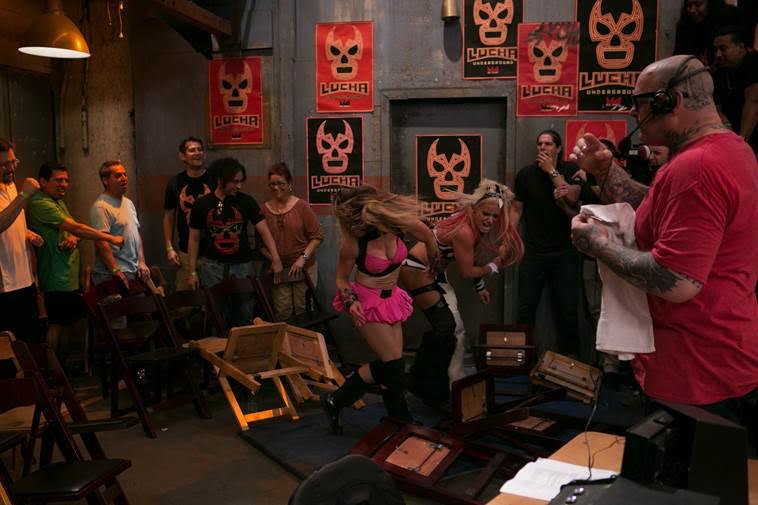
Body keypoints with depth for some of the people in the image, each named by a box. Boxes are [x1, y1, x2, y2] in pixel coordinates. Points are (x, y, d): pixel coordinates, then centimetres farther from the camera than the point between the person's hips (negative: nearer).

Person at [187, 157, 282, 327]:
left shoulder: (246, 201, -2)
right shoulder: (202, 205, -1)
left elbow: (264, 230, -5)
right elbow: (194, 239, 5)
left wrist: (275, 258, -16)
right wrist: (192, 272, 3)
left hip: (242, 265, 0)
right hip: (213, 266, 0)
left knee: (245, 317, 5)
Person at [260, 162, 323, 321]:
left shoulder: (301, 206, -5)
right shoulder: (264, 208, 1)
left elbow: (317, 236, -4)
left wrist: (303, 258, -13)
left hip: (304, 268, -1)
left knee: (302, 309, 4)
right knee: (282, 311, 2)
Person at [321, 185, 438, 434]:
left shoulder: (400, 221, -20)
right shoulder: (353, 243, -25)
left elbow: (429, 239, 1)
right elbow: (341, 278, -8)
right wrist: (350, 301, -26)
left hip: (391, 297, 5)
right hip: (367, 302, -5)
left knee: (391, 362, 7)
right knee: (392, 362, -8)